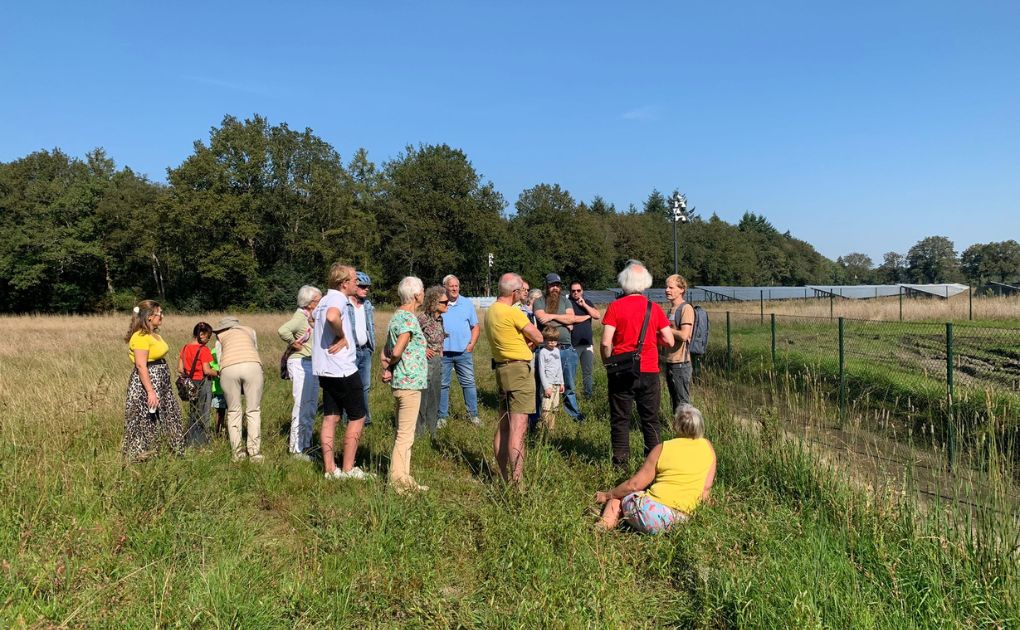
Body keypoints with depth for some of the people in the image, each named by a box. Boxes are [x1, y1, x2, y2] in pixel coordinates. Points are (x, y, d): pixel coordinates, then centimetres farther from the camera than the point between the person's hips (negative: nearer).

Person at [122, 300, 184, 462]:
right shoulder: (141, 337, -18)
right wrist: (150, 391, -26)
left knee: (166, 417, 15)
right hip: (145, 383, -10)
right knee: (145, 419, -1)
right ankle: (138, 454, 10)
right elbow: (141, 365, -23)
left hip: (160, 383, 10)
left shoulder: (154, 334, 12)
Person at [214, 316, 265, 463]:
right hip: (252, 366, 0)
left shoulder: (220, 336, 29)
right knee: (253, 411, 5)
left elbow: (219, 359, 23)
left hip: (228, 368, 0)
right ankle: (254, 452, 2)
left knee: (233, 411, 11)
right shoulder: (250, 330, 32)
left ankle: (238, 452, 9)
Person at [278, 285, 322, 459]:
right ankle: (296, 449, 0)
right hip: (301, 363, -9)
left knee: (312, 406, 14)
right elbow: (283, 330, -30)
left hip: (312, 364, 9)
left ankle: (305, 444, 26)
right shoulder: (300, 316, -14)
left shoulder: (312, 317, 12)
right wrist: (293, 343, -17)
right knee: (302, 406, -7)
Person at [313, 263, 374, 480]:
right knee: (357, 417, 3)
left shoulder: (325, 299, 13)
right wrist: (342, 337, -22)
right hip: (343, 370, -9)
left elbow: (314, 315, 36)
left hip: (325, 370, 9)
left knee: (330, 417, 10)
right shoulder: (338, 299, -16)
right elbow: (332, 317, -39)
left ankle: (330, 469, 14)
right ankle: (348, 469, 6)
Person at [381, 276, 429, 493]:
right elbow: (397, 351, -24)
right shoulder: (409, 318, -16)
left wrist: (387, 368, 4)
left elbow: (387, 351, 16)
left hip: (402, 382, 10)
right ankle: (399, 480, 3)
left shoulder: (397, 316, 14)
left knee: (404, 434, 15)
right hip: (409, 382, -10)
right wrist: (391, 364, -5)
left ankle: (401, 478, 23)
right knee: (405, 435, -3)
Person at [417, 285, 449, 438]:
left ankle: (431, 430, 26)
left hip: (438, 361, 8)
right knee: (422, 398, 0)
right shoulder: (423, 318, -18)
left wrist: (440, 351, 10)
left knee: (434, 398, 14)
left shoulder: (439, 319, 6)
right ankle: (418, 432, 12)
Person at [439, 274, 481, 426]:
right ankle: (442, 416, 13)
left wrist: (472, 344, 0)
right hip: (443, 352, -1)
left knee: (469, 383, 2)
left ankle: (473, 415, 11)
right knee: (443, 384, 4)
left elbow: (475, 327, 12)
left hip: (464, 352, 1)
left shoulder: (467, 303, 9)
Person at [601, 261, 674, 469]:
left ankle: (620, 463, 9)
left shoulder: (615, 307, -7)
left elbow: (606, 342, -13)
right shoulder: (654, 308, 0)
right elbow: (669, 341, 0)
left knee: (620, 419, 7)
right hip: (649, 372, 2)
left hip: (621, 372, -2)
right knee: (651, 420, 12)